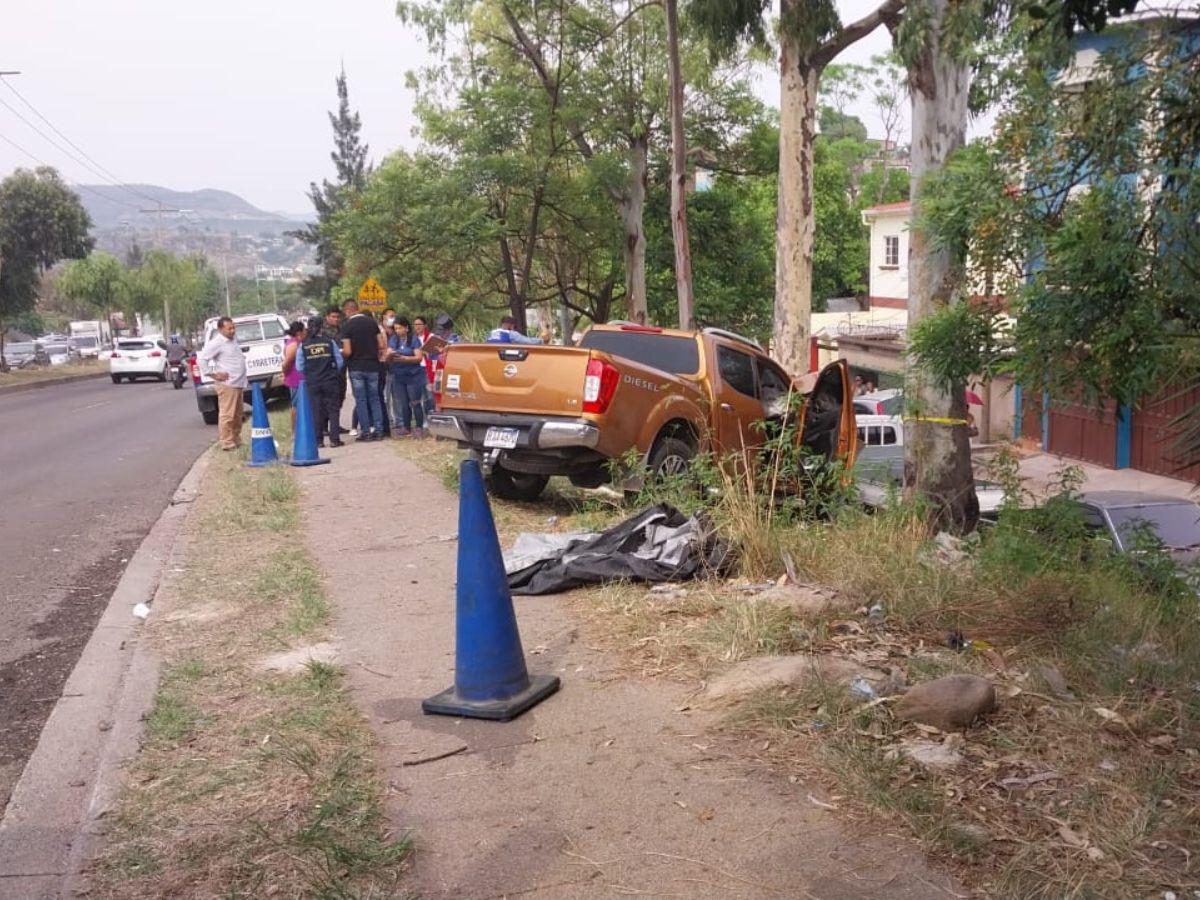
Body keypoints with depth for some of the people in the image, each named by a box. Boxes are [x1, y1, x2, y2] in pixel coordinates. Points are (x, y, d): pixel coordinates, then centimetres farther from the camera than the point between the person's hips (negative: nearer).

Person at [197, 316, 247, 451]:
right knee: (227, 415, -8)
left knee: (237, 415, 15)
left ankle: (236, 440, 24)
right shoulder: (216, 343, -12)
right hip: (227, 384, -9)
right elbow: (202, 359, -16)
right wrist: (214, 374, -14)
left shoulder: (233, 338, 14)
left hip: (238, 383, 9)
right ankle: (227, 443, -5)